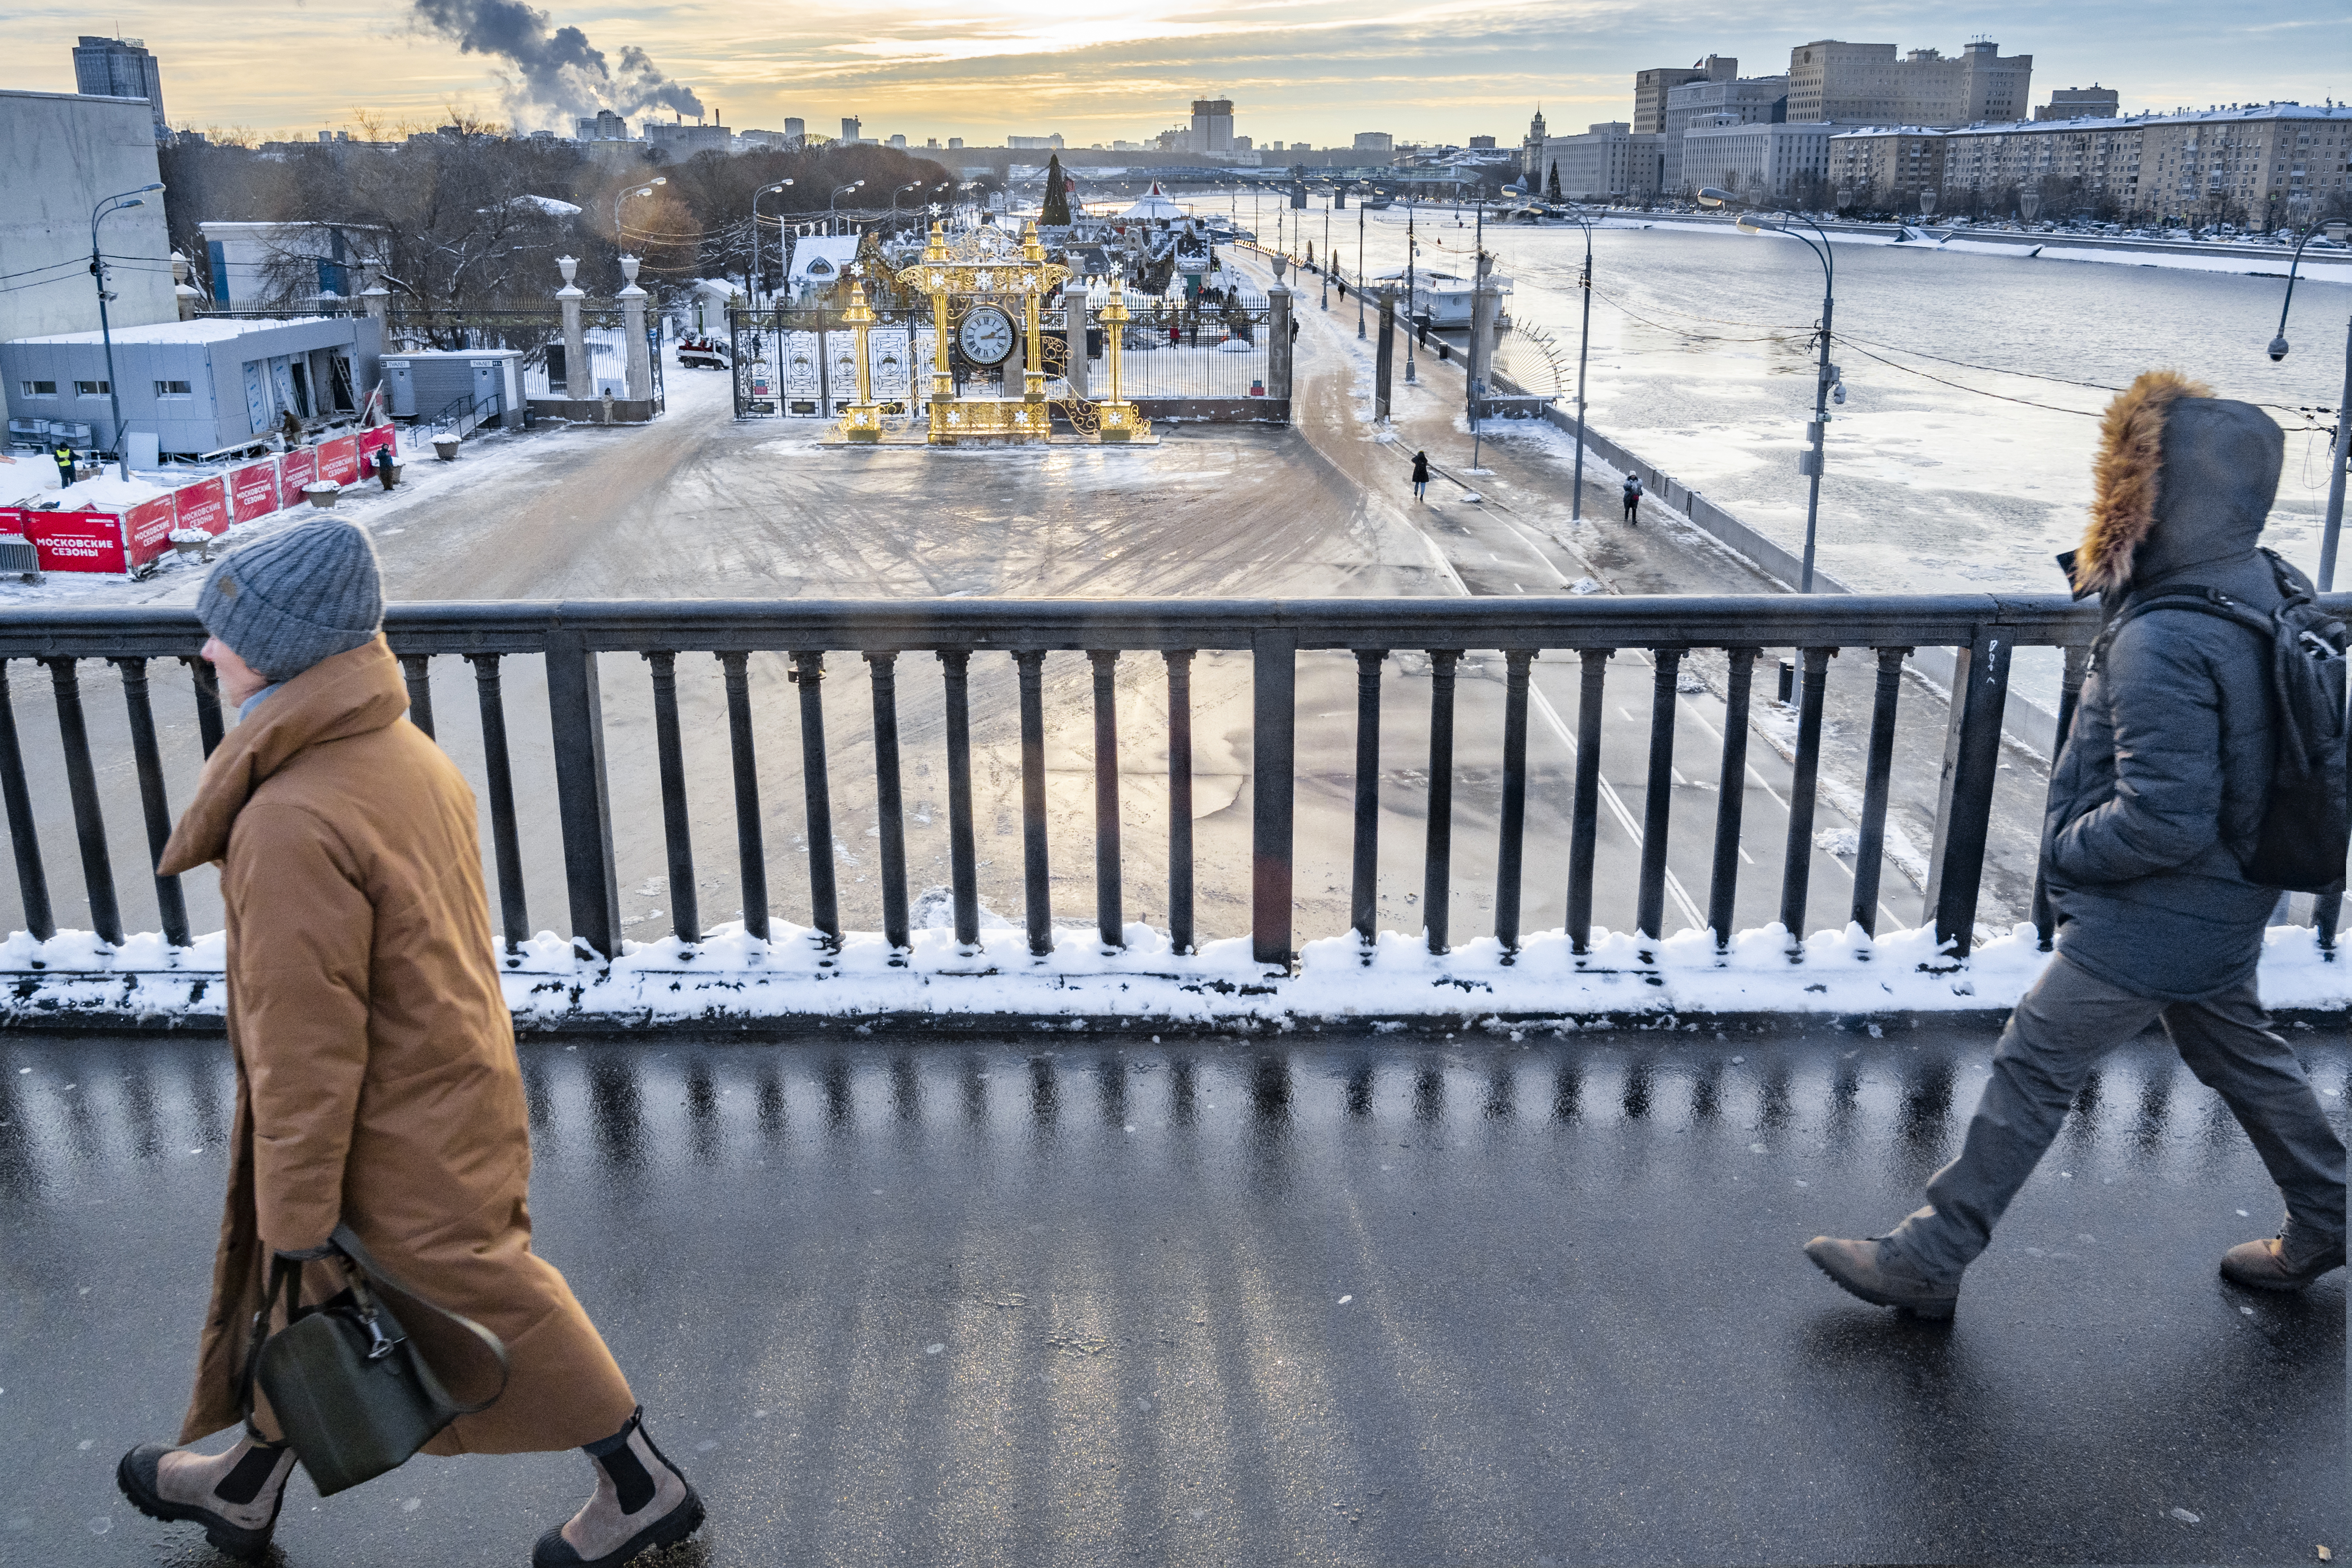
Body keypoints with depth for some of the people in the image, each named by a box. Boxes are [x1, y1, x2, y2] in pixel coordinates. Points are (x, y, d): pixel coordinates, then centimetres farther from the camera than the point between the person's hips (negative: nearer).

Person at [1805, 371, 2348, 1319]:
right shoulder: (2267, 589, -1)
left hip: (2146, 924, -9)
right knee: (2235, 1053, 27)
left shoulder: (2161, 647, -30)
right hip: (2223, 910, 9)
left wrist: (2065, 850, -13)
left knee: (2030, 1074, 0)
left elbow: (2162, 820, -29)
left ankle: (1927, 1262, 11)